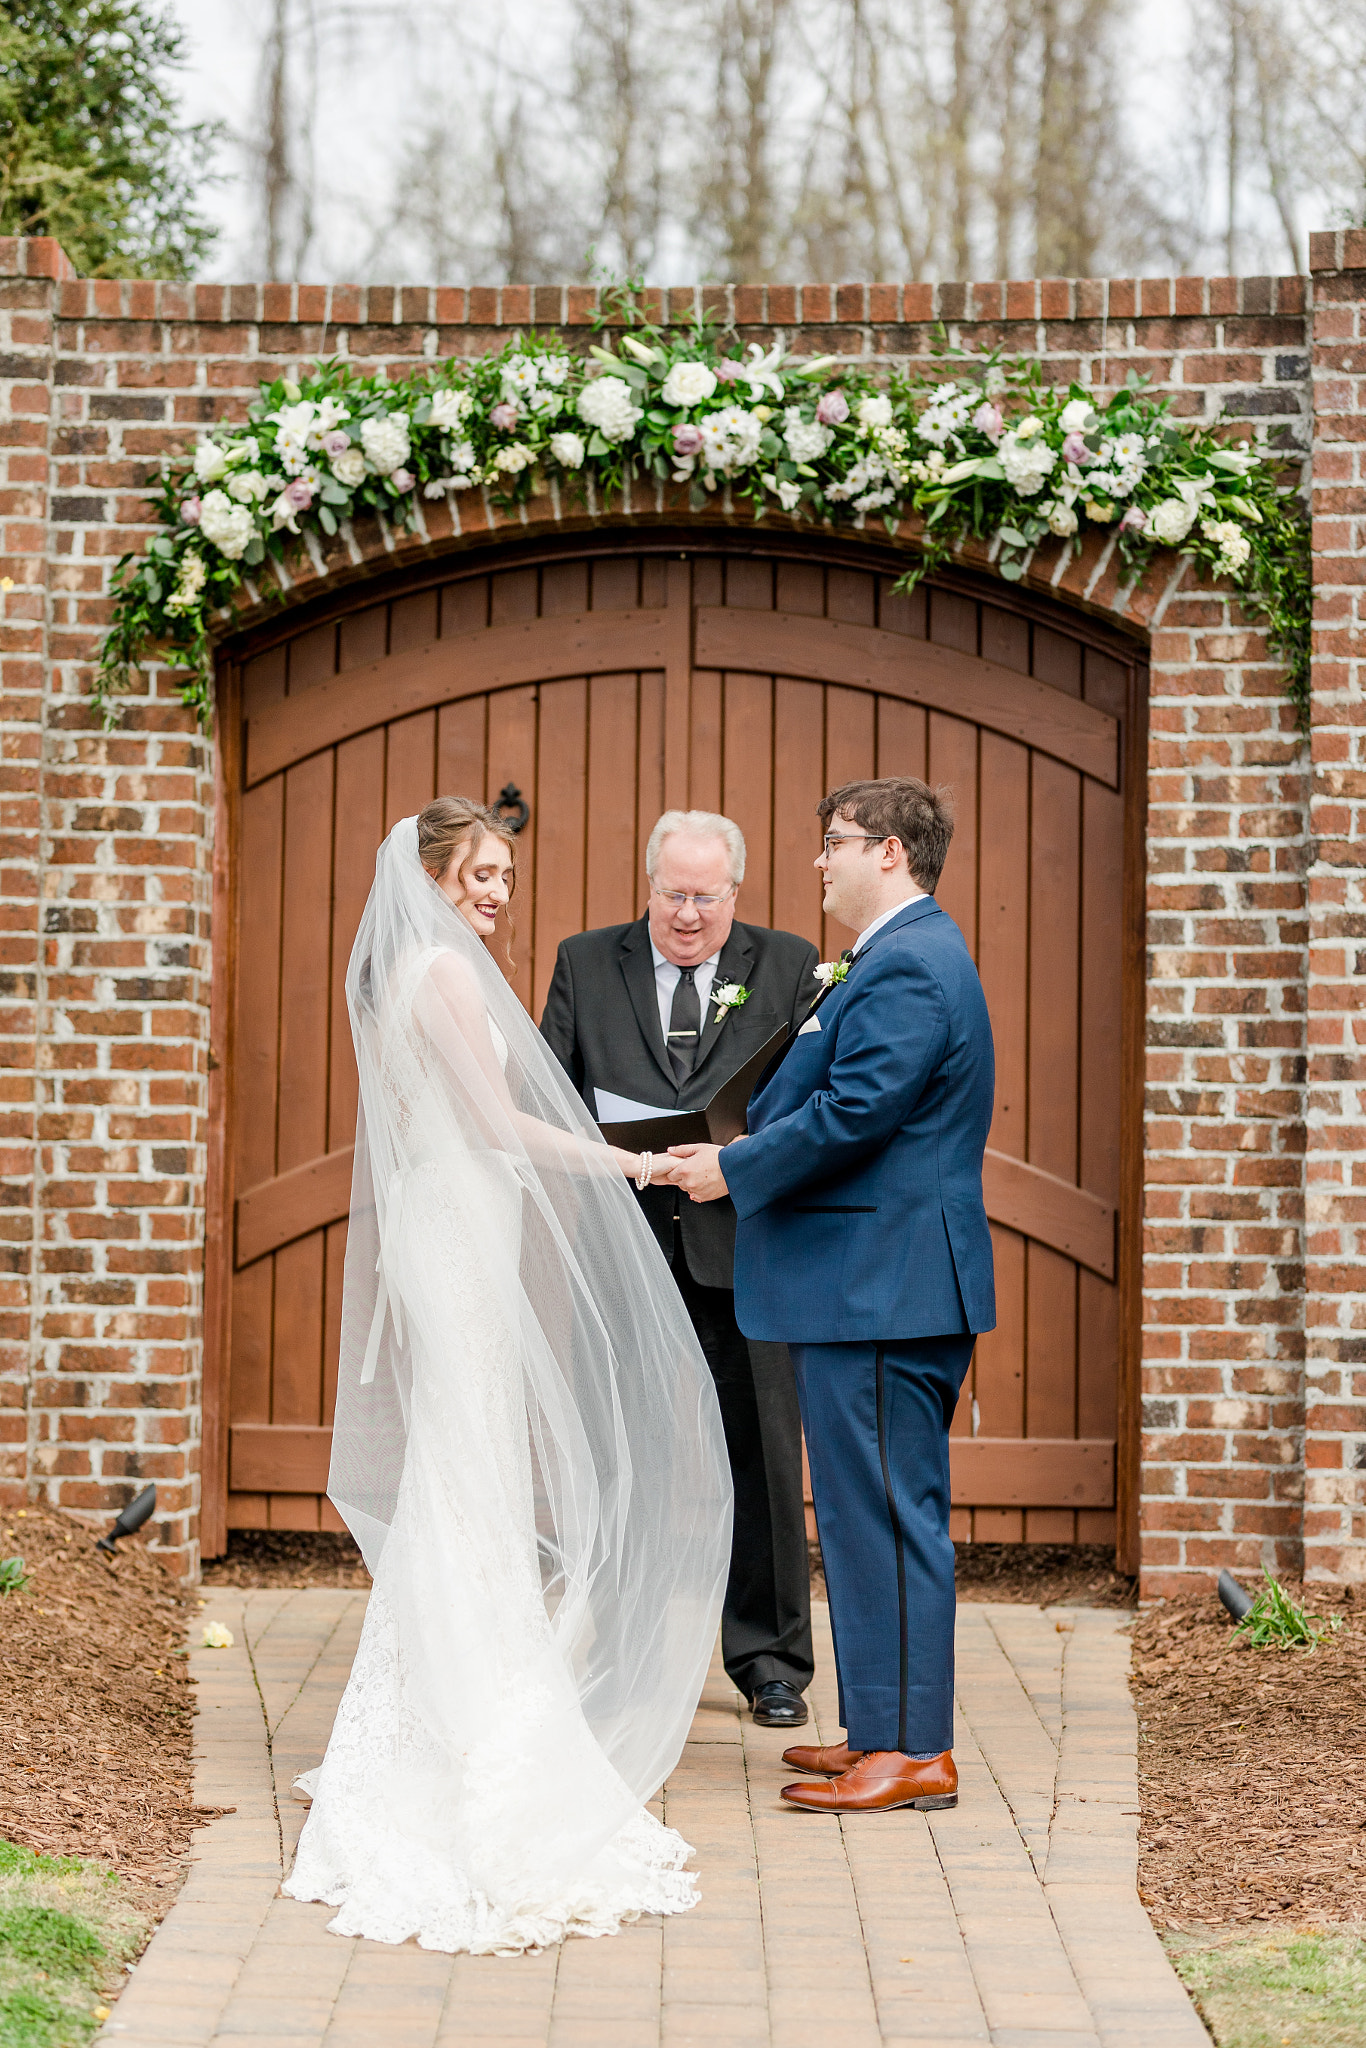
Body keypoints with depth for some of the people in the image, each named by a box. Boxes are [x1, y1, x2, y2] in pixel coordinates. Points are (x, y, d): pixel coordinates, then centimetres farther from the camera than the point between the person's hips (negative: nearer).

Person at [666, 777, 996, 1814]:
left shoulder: (907, 967, -16)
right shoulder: (909, 956, 19)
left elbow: (854, 1114, -22)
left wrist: (735, 1170, -11)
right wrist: (749, 1152, 11)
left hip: (882, 1291, -11)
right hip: (890, 1288, 11)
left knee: (886, 1516, -6)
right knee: (886, 1513, 15)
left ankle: (913, 1750, -2)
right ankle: (886, 1728, 22)